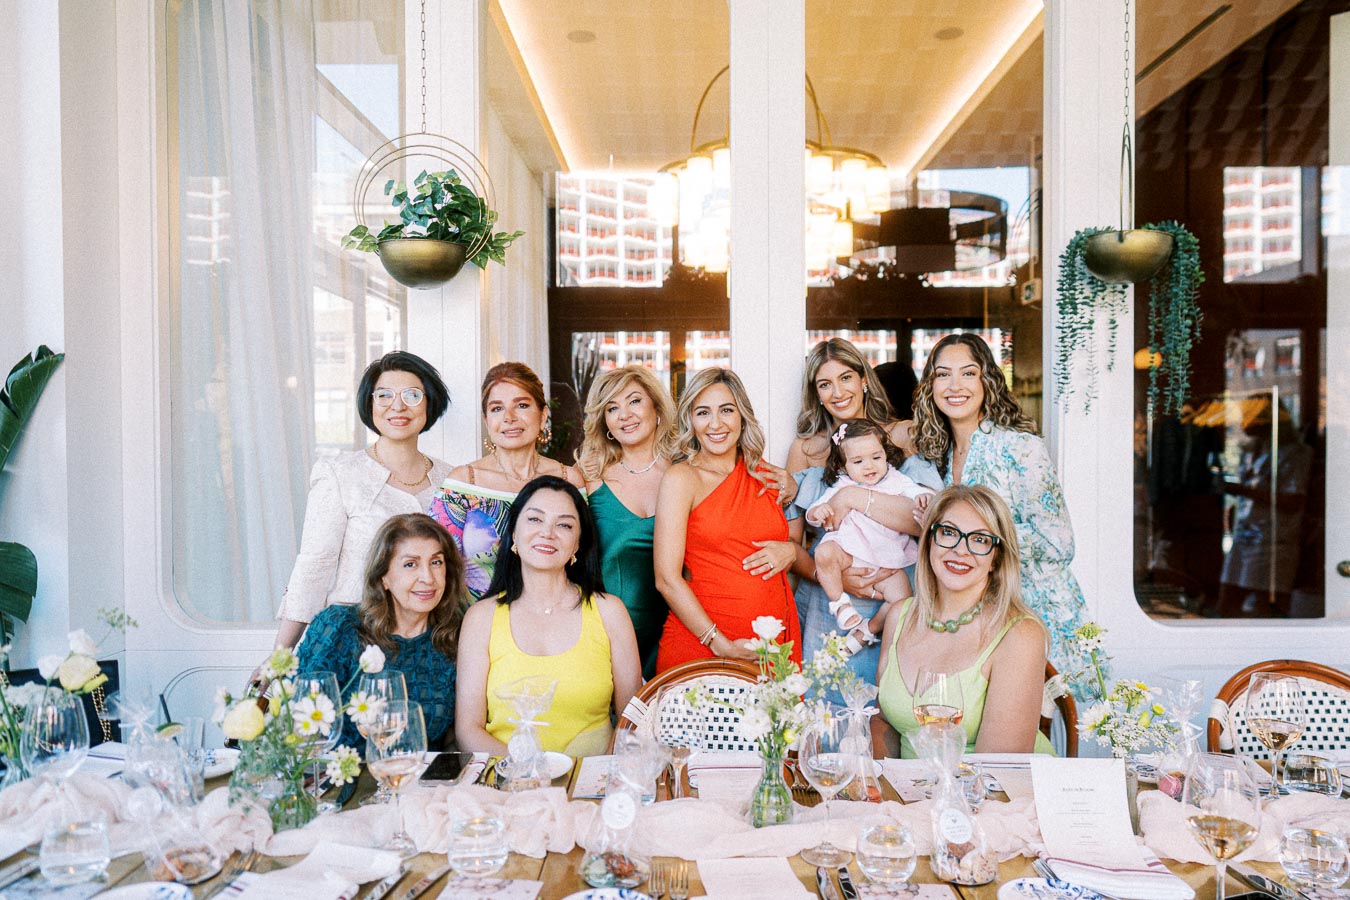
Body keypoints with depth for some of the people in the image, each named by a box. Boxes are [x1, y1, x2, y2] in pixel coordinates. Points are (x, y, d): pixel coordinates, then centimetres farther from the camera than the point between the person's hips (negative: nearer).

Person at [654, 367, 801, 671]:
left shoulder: (766, 474, 9)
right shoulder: (681, 478, -5)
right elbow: (667, 580, -11)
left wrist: (790, 551, -2)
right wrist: (723, 646, -16)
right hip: (700, 643, -4)